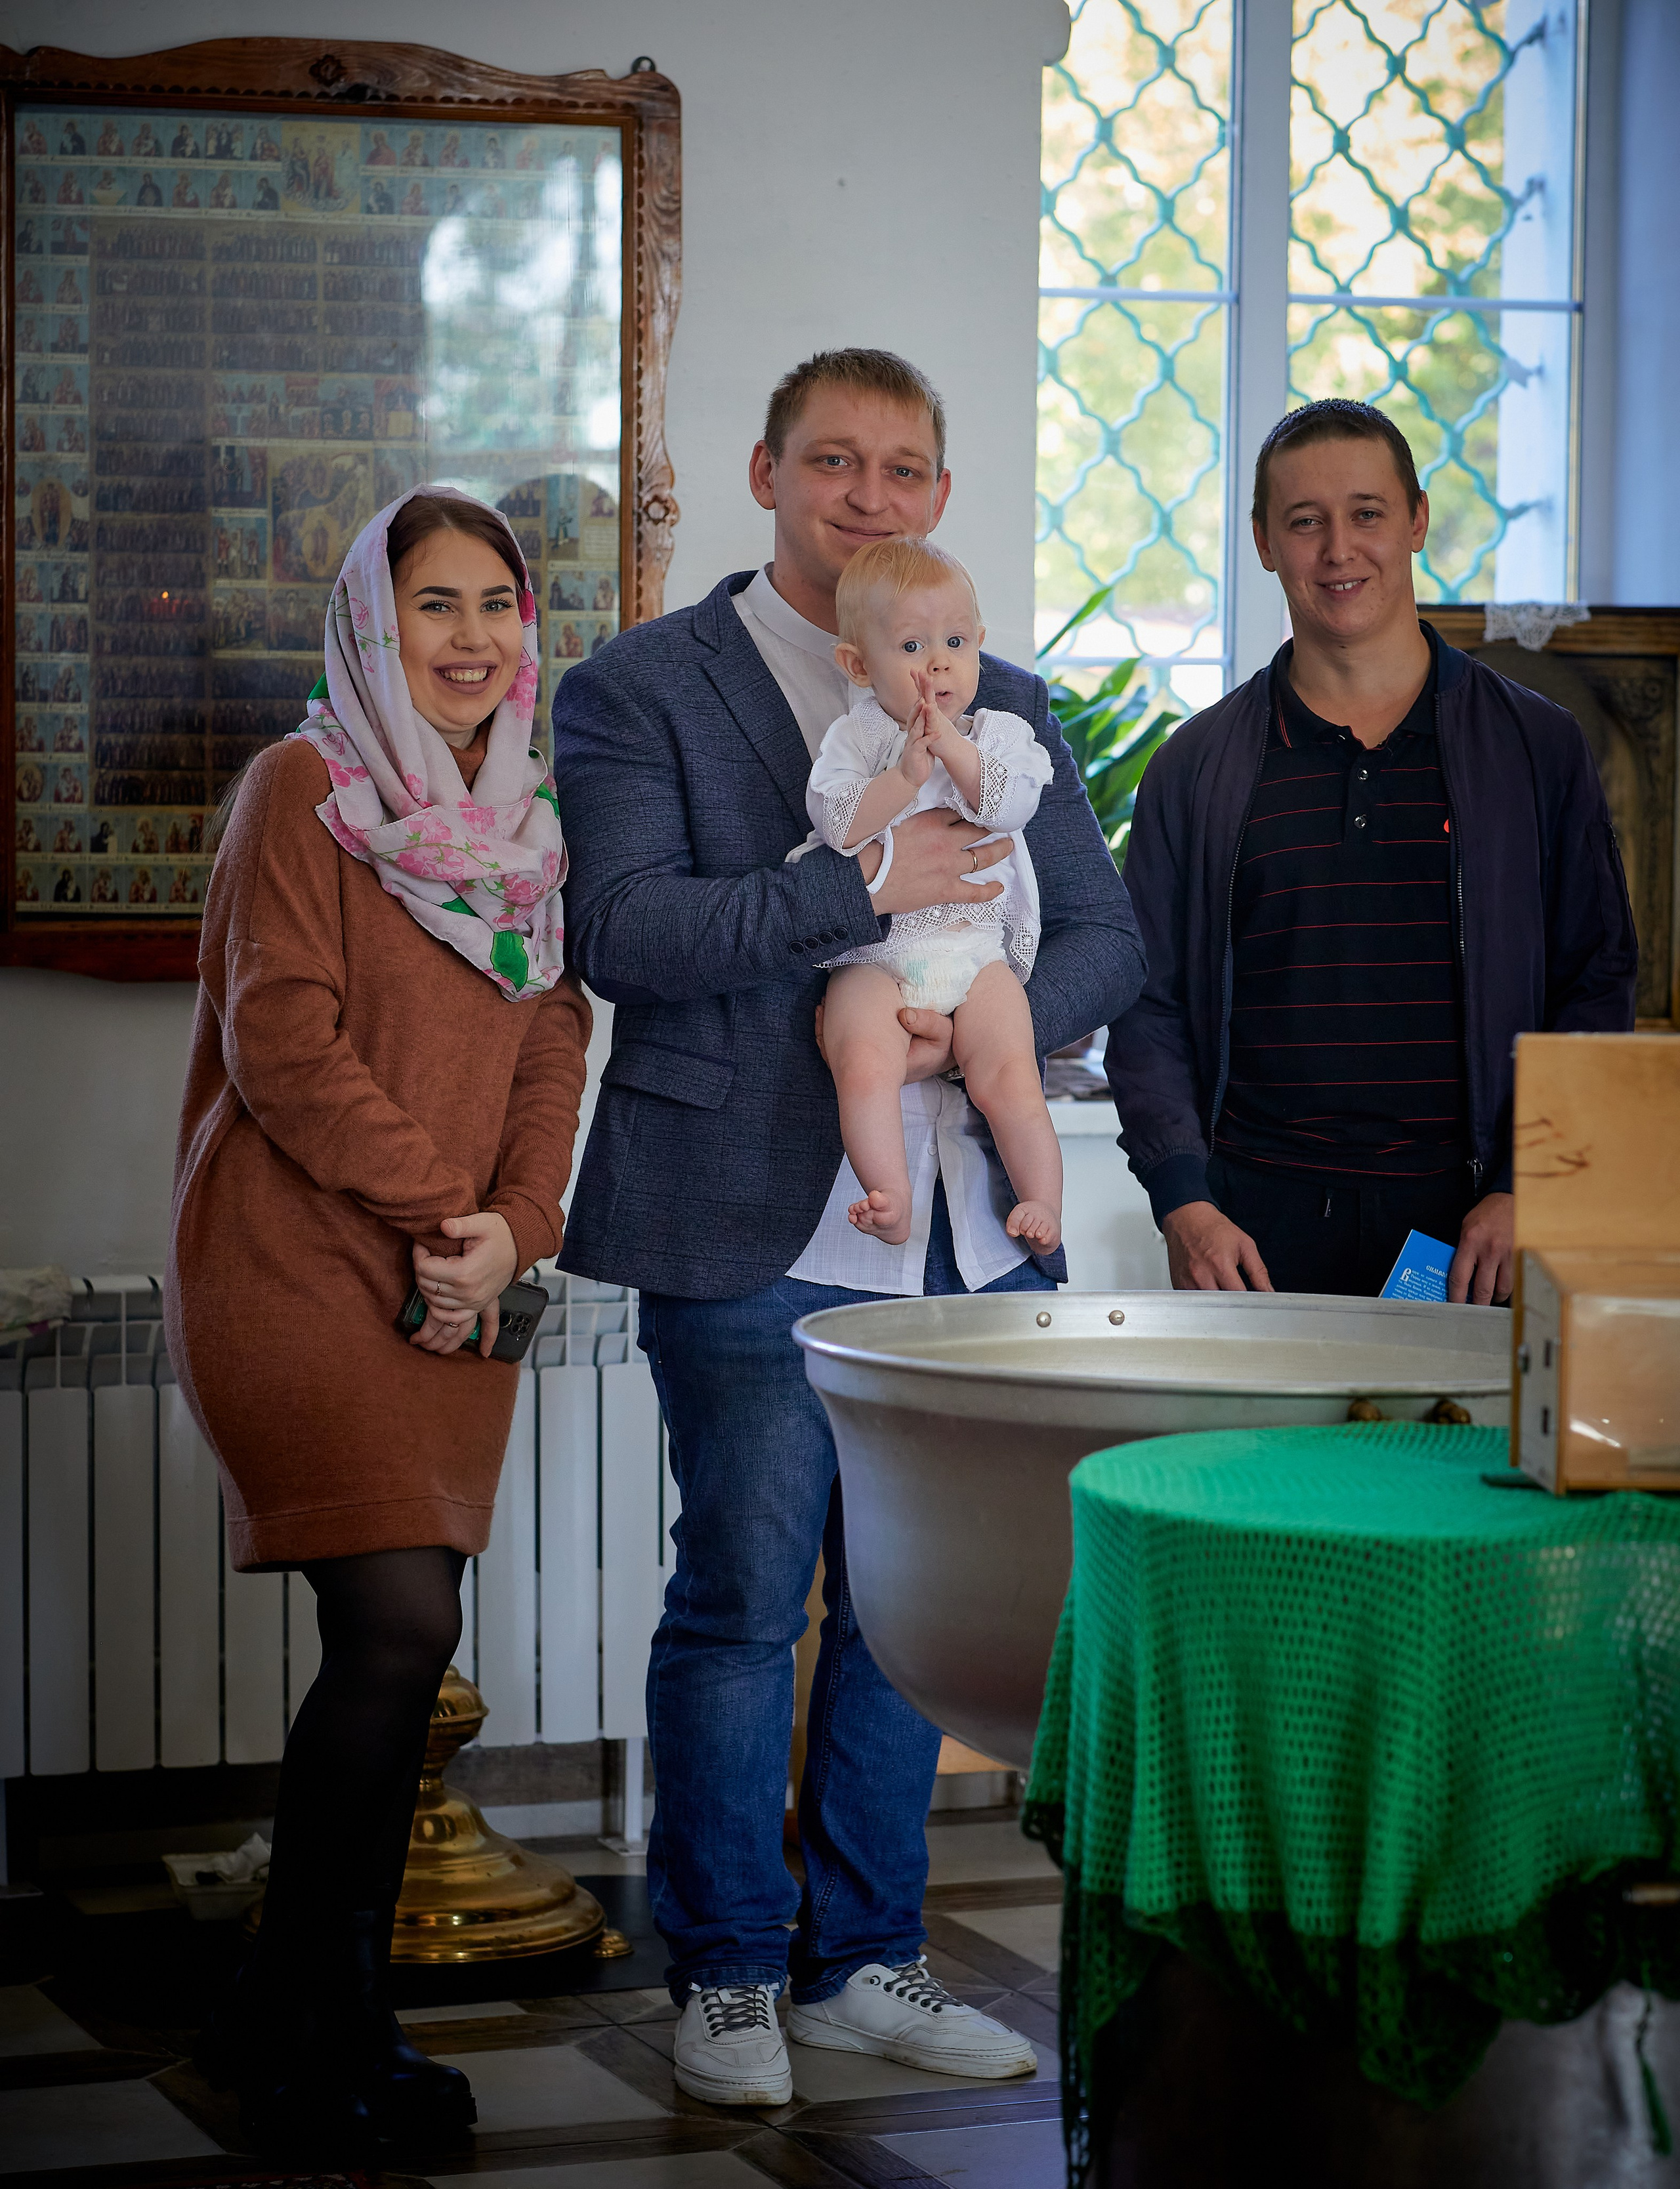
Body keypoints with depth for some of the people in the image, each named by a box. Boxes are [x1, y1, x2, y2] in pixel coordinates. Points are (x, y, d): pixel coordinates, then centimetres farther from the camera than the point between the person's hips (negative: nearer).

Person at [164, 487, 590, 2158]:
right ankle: (289, 2020, 0)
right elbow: (281, 1037, -12)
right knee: (399, 1625, -15)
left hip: (455, 1290, 6)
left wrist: (513, 1229, -5)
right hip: (298, 1263, -6)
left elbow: (551, 1054, 11)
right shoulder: (305, 786, -4)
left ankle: (337, 2022, 16)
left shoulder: (528, 820, 15)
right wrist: (435, 1201, -12)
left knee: (395, 1653, 5)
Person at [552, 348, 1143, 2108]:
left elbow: (1104, 939, 11)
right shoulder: (640, 691, 0)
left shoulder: (1003, 706, 15)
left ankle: (862, 1959, 23)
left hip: (961, 1229, 5)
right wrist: (867, 889, -18)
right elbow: (620, 930, -12)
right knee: (741, 1601, 0)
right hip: (751, 1231, -5)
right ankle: (725, 1974, 15)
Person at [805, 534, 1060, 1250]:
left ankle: (1043, 1202, -10)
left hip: (977, 949, 2)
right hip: (874, 956, -1)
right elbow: (835, 820, -10)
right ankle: (891, 1200, -27)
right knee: (863, 1063, -28)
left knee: (1009, 1077, -17)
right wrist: (906, 776, -20)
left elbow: (1014, 801, -8)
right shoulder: (854, 737, 6)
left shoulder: (998, 734, 11)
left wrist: (952, 746, -16)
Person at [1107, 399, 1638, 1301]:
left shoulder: (1537, 746, 8)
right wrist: (1183, 1201, -5)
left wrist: (1527, 1191, -6)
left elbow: (1596, 984, 6)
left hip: (1465, 1226, -1)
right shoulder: (1197, 766, 10)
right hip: (1258, 1230, 1)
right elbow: (1148, 1007, 9)